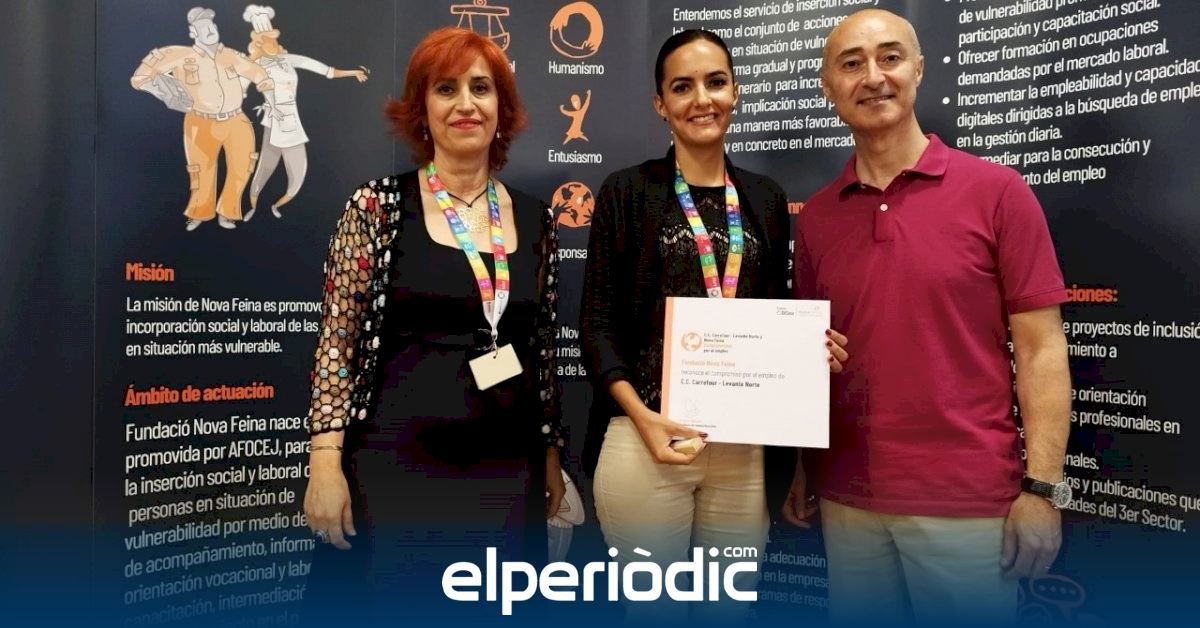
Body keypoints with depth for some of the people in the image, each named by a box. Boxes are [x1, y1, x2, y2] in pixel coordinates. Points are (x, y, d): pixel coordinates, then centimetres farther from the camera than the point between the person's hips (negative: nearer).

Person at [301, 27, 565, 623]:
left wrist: (551, 456, 11)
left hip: (508, 473, 4)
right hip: (397, 467, -3)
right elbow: (336, 342, -4)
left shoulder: (534, 218, 7)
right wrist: (325, 462, -10)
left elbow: (543, 349, 11)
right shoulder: (378, 206, -3)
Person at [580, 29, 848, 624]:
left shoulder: (766, 198, 10)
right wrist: (643, 417, -16)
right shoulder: (627, 192, -1)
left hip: (745, 444, 4)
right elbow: (597, 322, -4)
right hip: (646, 437, -3)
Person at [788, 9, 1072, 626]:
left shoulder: (996, 191, -5)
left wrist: (1042, 488, -10)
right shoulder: (815, 217, 5)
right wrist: (801, 468, 6)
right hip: (846, 499, 4)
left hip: (969, 499, -3)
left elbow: (1041, 348, -5)